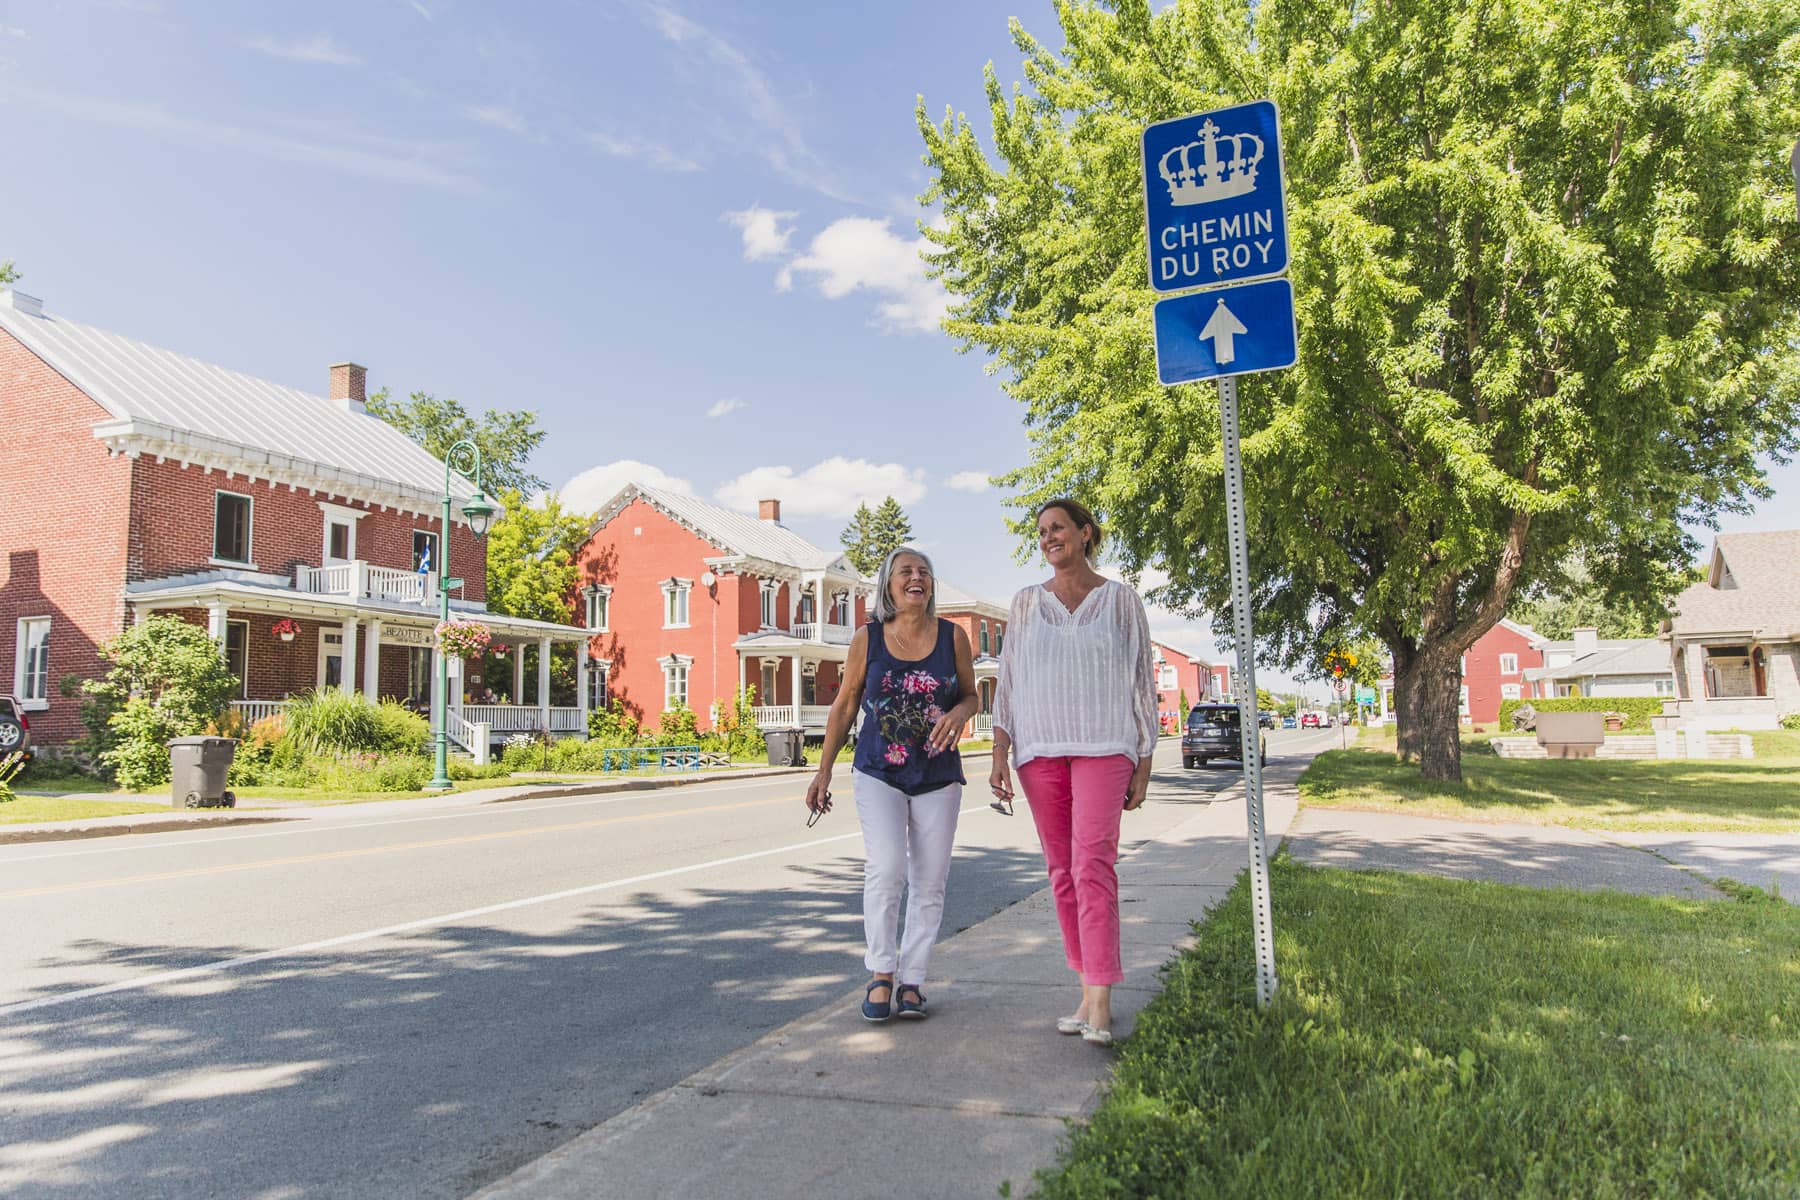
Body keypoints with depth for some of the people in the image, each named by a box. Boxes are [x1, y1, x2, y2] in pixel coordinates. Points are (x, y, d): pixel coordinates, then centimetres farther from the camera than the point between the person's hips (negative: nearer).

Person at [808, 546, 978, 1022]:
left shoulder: (953, 636, 0)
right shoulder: (867, 639, -1)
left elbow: (972, 695, 10)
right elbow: (844, 705, 6)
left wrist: (957, 713, -14)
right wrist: (824, 770, 5)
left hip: (938, 777, 2)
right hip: (878, 773, -1)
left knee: (930, 882, 3)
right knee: (886, 868, -17)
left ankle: (911, 982, 17)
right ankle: (881, 976, 0)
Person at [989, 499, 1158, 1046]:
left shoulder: (1121, 600, 5)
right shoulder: (1026, 603, 11)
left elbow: (1142, 682, 6)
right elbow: (1008, 680, 10)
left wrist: (1143, 766, 2)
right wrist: (999, 754, -1)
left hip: (1103, 747, -3)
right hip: (1039, 750, 3)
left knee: (1092, 862, -16)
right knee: (1062, 870, 5)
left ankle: (1099, 1004, -17)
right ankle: (1089, 990, 15)